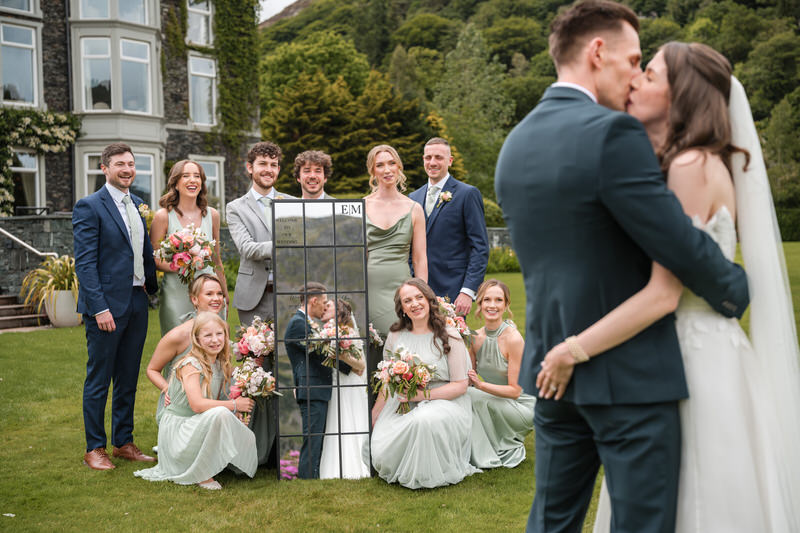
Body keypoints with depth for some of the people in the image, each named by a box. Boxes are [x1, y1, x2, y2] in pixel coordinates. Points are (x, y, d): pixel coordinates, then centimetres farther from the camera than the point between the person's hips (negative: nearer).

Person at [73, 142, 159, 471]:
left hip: (137, 303, 7)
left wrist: (152, 287, 6)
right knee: (98, 379, 3)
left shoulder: (139, 206, 14)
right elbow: (84, 263, -13)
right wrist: (99, 307, -18)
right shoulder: (89, 207, -8)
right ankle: (94, 448, 14)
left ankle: (124, 443, 24)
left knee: (128, 379, 13)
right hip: (106, 305, -6)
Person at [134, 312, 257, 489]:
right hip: (177, 429, -8)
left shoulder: (222, 366, 6)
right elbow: (197, 404, -27)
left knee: (247, 440, -8)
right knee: (220, 413, -33)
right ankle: (202, 474, -18)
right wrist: (234, 405, -21)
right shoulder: (191, 365, -17)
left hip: (201, 429, 8)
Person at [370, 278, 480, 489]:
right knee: (381, 455, -22)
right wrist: (372, 420, 12)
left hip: (445, 403, -3)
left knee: (424, 420, -39)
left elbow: (460, 385, -5)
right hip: (402, 407, 3)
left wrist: (423, 394, -17)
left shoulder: (449, 337, -3)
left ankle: (430, 474, -11)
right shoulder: (395, 337, 9)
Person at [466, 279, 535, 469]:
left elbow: (515, 390, -18)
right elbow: (467, 379, 4)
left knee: (472, 396, -27)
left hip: (522, 406, -6)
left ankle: (509, 449, -7)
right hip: (496, 404, 6)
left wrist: (480, 384, -30)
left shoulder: (513, 338, -19)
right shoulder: (476, 337, -1)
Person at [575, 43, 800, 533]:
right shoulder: (681, 164, 12)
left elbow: (663, 295, -23)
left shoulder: (693, 167, -17)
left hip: (700, 361, -9)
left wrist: (573, 351, -18)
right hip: (676, 354, 9)